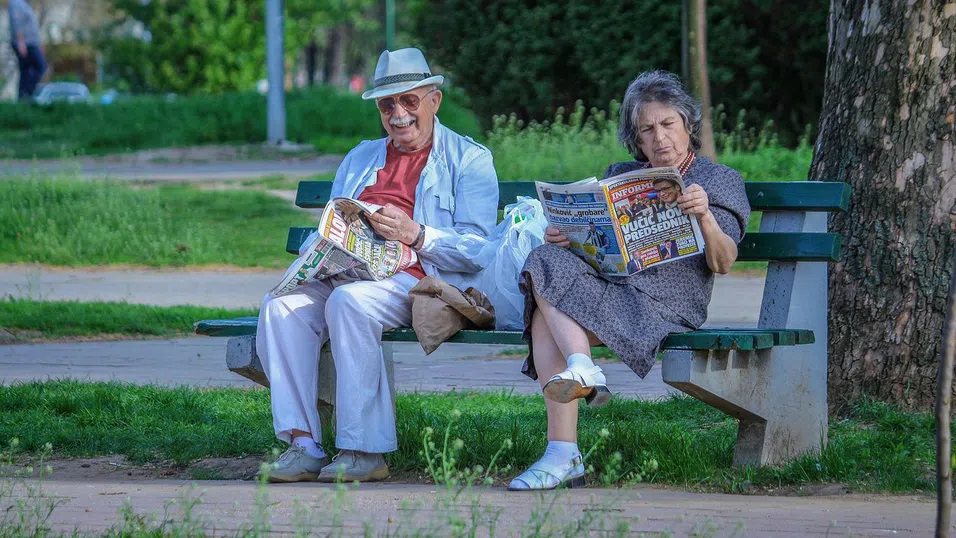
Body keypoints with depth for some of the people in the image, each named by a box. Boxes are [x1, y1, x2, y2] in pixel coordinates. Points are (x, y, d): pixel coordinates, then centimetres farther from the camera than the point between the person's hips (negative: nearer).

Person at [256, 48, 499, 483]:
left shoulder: (469, 160, 9)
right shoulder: (360, 159, 29)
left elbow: (478, 249, -3)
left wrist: (415, 235, -18)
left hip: (419, 279, -6)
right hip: (347, 275, 6)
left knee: (349, 301, -36)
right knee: (281, 306, -24)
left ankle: (364, 450, -33)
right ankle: (302, 444, -29)